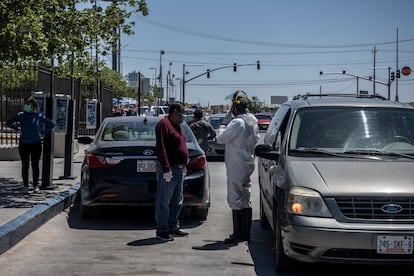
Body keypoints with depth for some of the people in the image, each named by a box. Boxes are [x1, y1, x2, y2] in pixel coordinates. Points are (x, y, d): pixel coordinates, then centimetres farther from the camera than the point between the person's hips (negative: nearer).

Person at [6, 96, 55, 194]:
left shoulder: (39, 116, -4)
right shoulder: (20, 115, -1)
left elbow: (52, 124, 5)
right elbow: (8, 123, 10)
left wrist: (43, 133, -1)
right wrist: (18, 129, 1)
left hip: (36, 144, -1)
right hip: (24, 144, 1)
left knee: (35, 166, 4)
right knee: (25, 166, 5)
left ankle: (36, 186, 12)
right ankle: (25, 186, 13)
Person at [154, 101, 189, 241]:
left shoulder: (176, 125, 18)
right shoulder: (163, 124, -13)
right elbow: (160, 148, -20)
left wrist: (184, 166, 19)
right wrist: (166, 169, -23)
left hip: (179, 170, 10)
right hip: (168, 169, -10)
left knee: (177, 202, 15)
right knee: (164, 201, -4)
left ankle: (173, 228, 24)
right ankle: (162, 231, 1)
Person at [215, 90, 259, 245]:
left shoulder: (237, 123, -19)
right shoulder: (253, 122, 10)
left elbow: (222, 138, -14)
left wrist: (217, 137, 9)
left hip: (236, 167, -9)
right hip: (248, 164, 9)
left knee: (235, 199, -5)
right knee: (245, 199, 14)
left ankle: (238, 234, -3)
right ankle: (246, 232, 21)